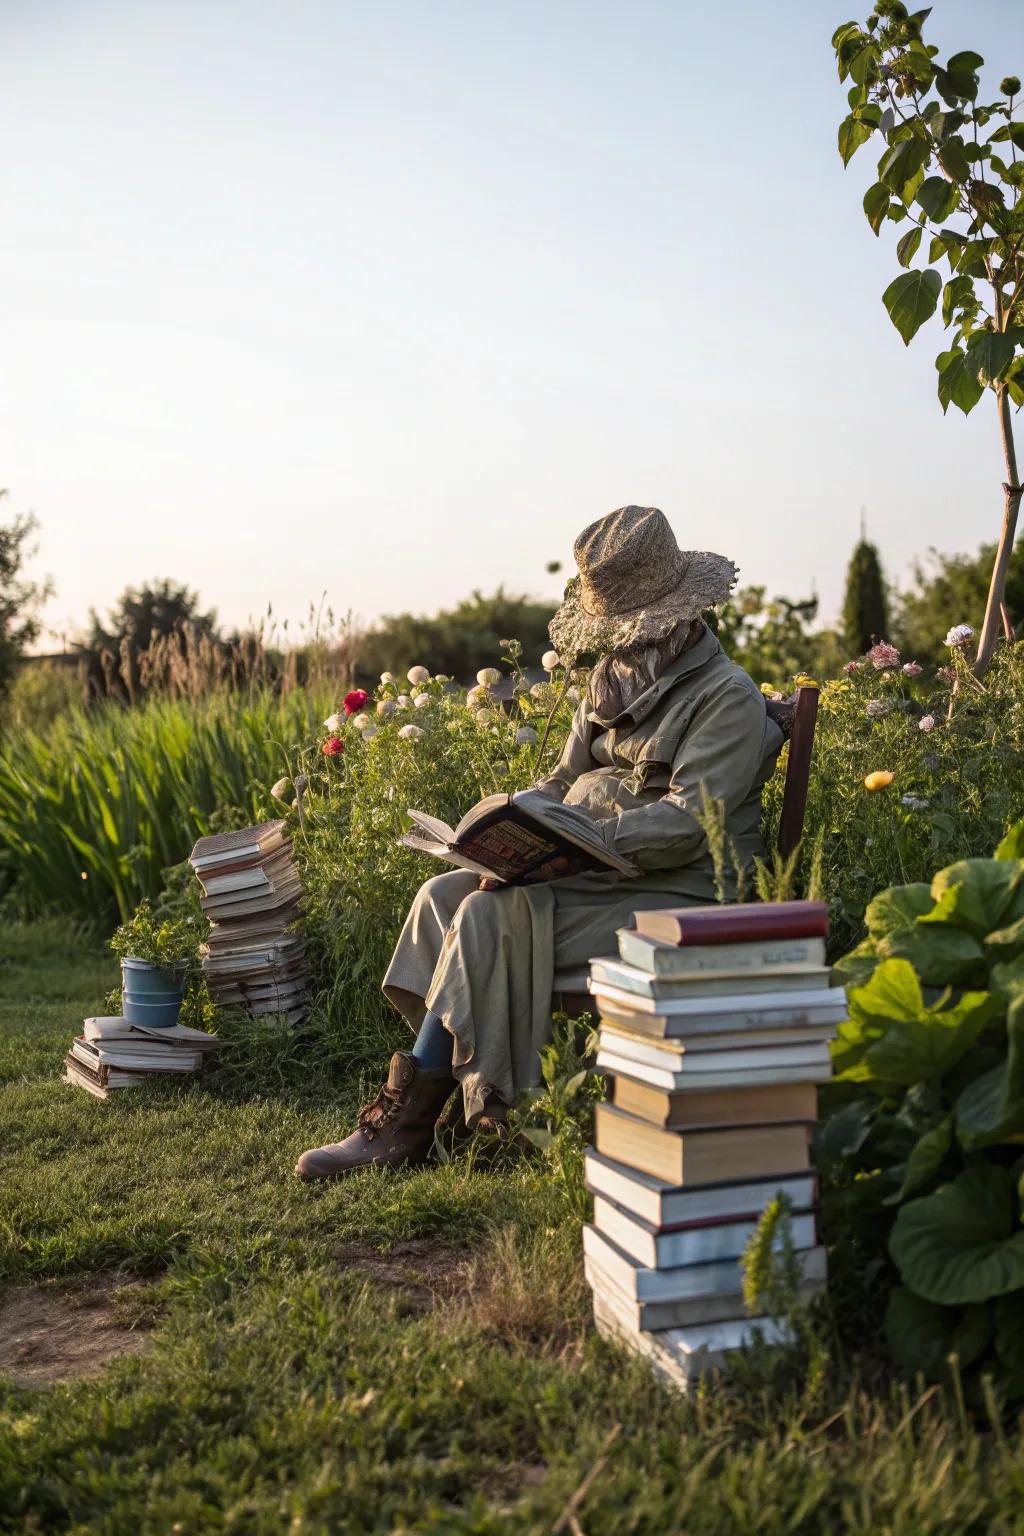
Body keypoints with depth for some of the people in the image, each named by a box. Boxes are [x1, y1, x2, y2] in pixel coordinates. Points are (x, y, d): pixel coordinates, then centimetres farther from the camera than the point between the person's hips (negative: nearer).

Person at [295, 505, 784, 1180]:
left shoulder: (730, 698, -8)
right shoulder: (613, 680, 17)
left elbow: (688, 822, -19)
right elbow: (562, 785, 15)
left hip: (674, 894, -8)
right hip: (598, 873, 8)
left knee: (490, 915, -25)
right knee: (443, 893, -10)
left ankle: (408, 1118, -18)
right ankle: (433, 1077, -14)